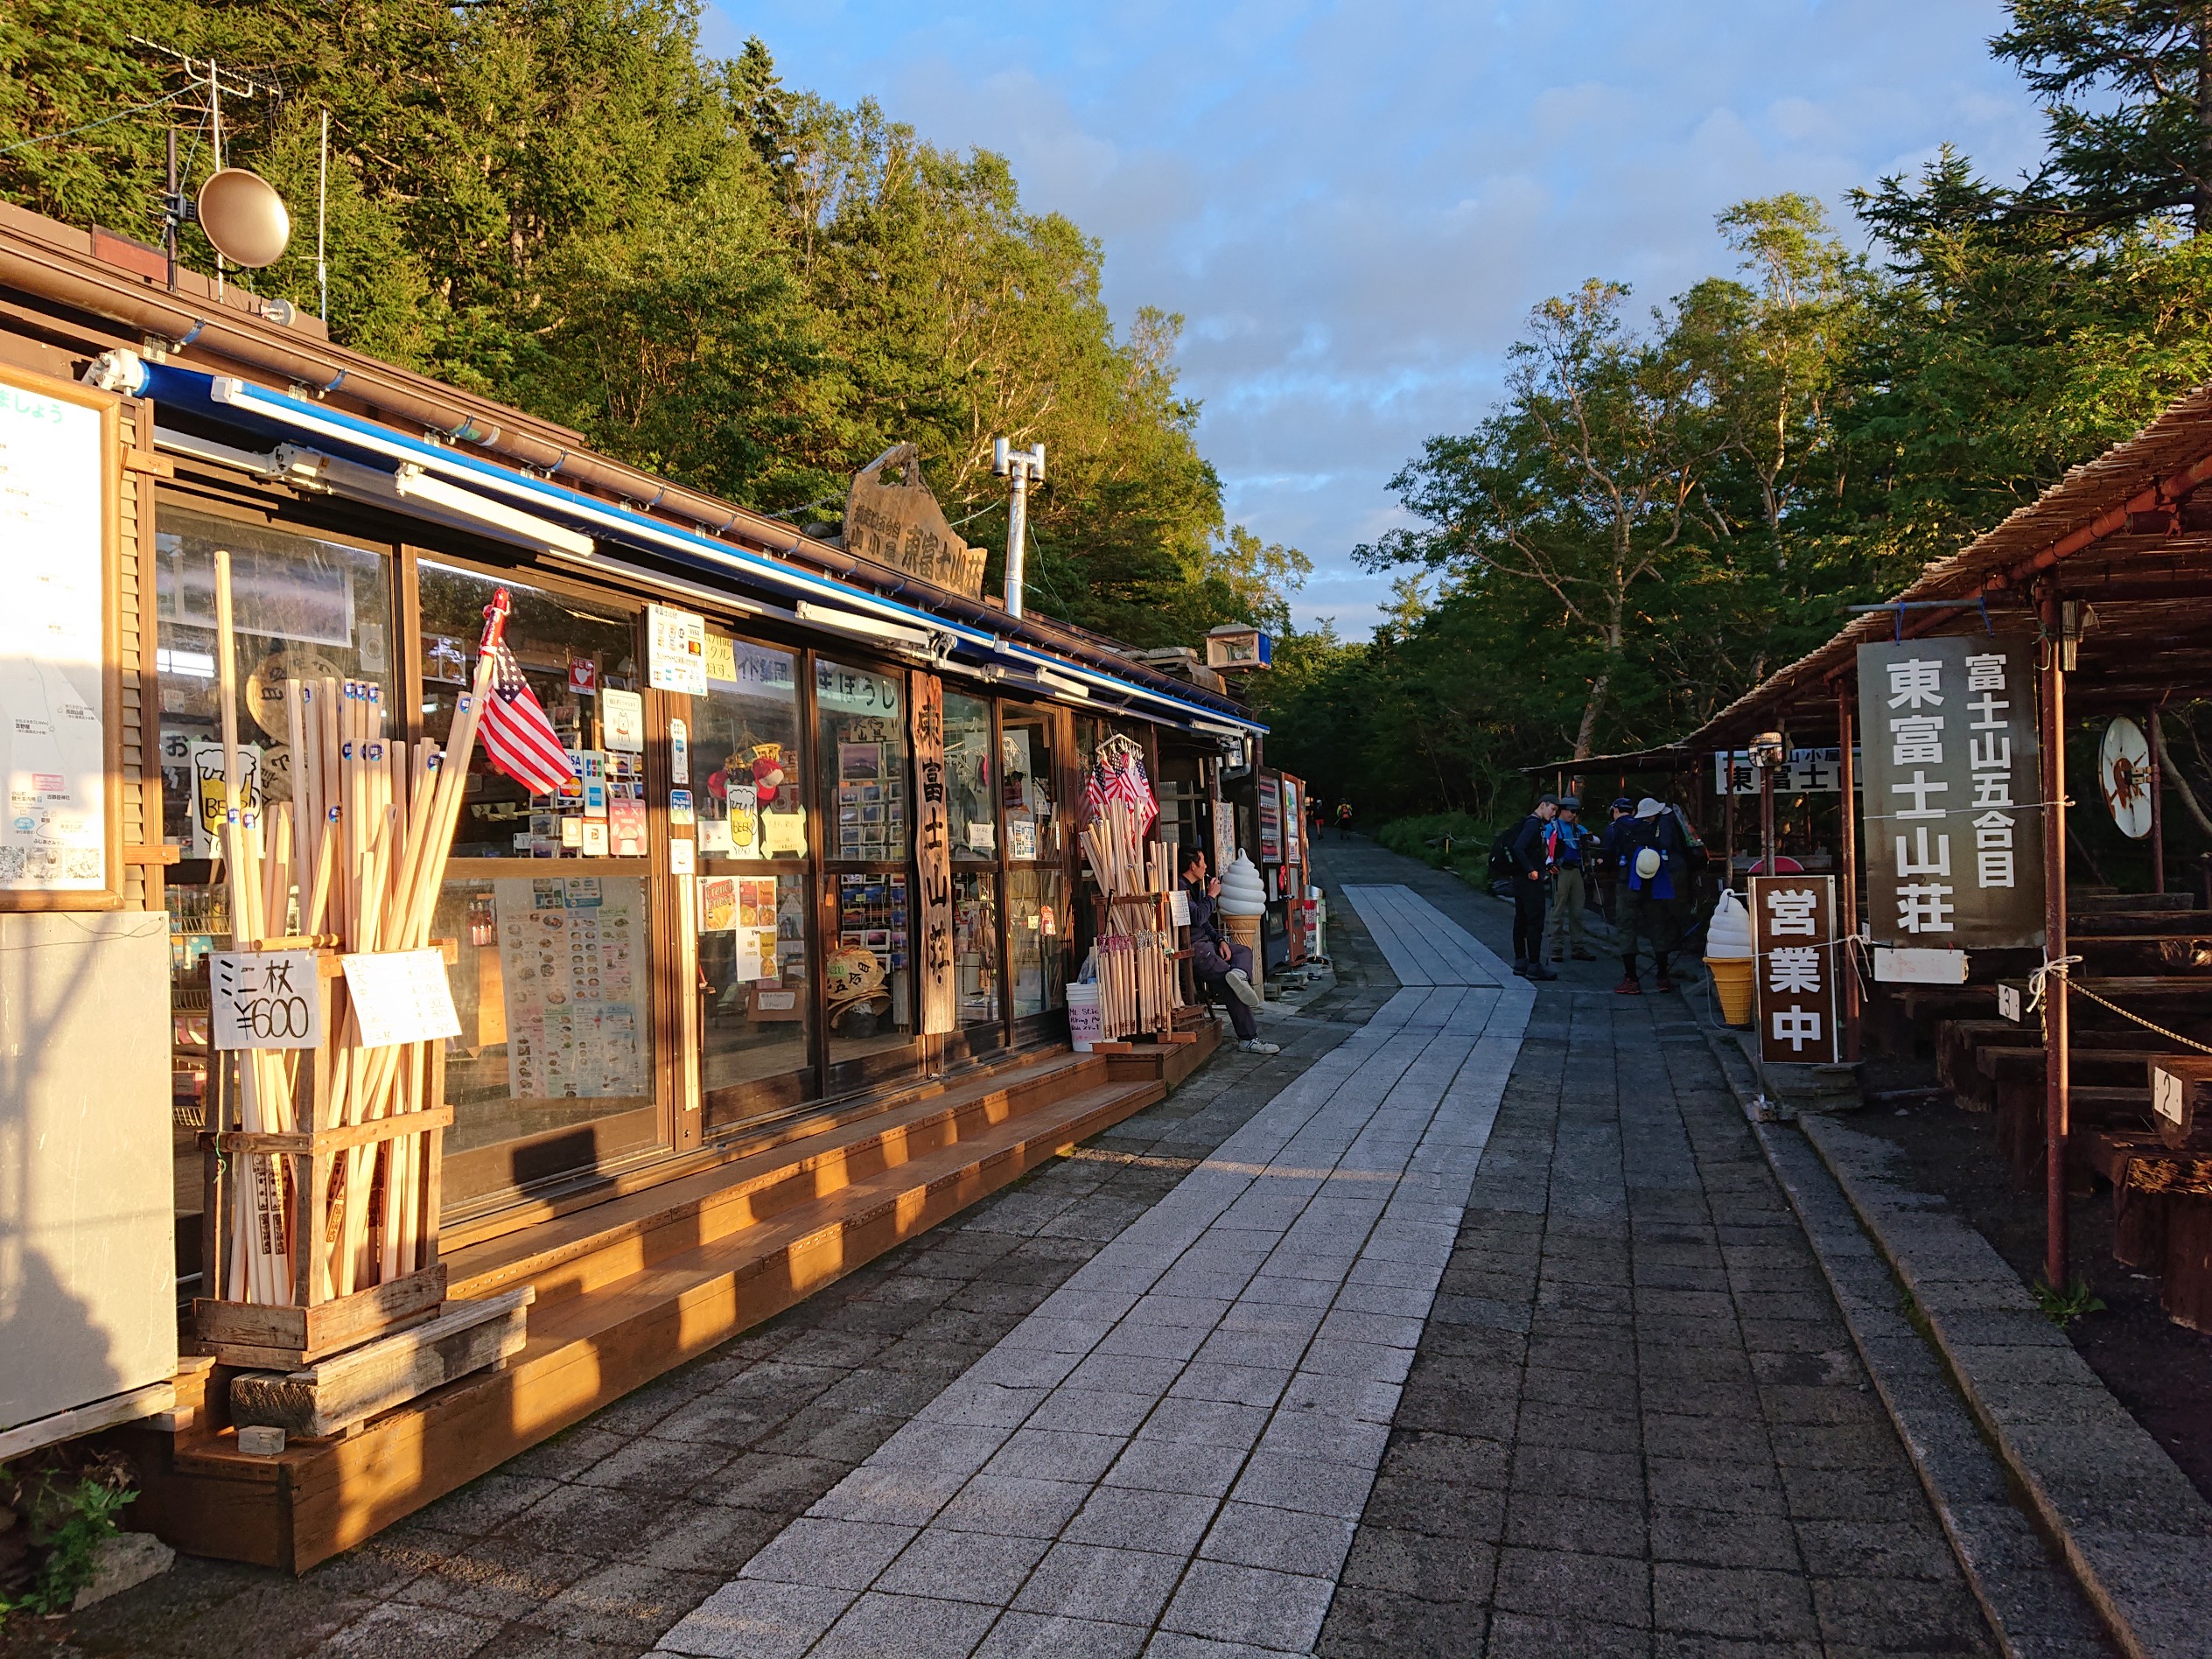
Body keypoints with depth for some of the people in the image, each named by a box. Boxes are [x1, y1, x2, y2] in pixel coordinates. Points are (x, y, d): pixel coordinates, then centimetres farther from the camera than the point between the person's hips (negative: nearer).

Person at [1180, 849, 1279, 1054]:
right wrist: (1211, 896, -8)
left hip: (1205, 941, 11)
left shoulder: (1195, 886, 18)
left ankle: (1239, 974, -22)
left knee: (1243, 951, 15)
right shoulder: (1180, 888, -15)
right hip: (1191, 948, -11)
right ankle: (1247, 1039, -17)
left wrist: (1220, 940, 8)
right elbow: (1198, 918, -24)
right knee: (1227, 982, -18)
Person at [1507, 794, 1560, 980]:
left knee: (1521, 921, 12)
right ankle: (1534, 966, -7)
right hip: (1530, 881, -10)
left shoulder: (1537, 824, 17)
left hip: (1522, 879, 10)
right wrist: (1531, 870, -21)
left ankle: (1520, 962, 17)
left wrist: (1546, 867, 11)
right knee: (1535, 922, -8)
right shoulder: (1533, 823, -14)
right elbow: (1518, 848, -25)